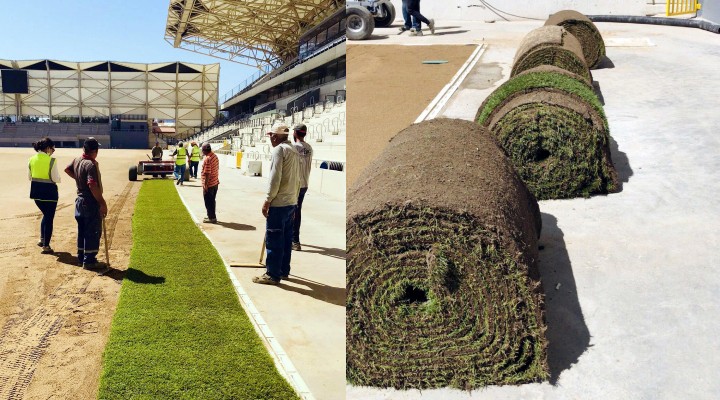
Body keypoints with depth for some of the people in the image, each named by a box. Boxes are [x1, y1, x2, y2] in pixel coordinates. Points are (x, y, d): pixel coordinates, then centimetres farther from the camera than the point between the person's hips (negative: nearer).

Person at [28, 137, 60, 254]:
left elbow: (30, 177, 9)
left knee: (46, 214, 26)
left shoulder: (32, 160, 2)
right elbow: (55, 179, -15)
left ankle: (42, 239, 27)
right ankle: (46, 246, 10)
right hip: (49, 191, -6)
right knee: (49, 218, 6)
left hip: (36, 191, 6)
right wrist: (59, 177, 6)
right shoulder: (51, 161, -16)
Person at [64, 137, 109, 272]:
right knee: (93, 232, -2)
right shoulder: (91, 165, -22)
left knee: (82, 231, 17)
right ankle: (89, 261, 1)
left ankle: (81, 257, 26)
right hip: (91, 203, -9)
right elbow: (93, 185, -30)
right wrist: (102, 203, -27)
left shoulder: (77, 160, 5)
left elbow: (67, 169, 25)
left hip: (80, 201, 9)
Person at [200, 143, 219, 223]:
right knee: (212, 201, 18)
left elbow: (207, 173, -23)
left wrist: (205, 184, -19)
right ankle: (212, 216, 27)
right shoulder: (215, 156, 7)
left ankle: (212, 218, 8)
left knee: (208, 202, 2)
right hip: (215, 182, 9)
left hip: (209, 184, -9)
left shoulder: (207, 159, -21)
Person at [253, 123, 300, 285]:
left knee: (273, 239, -3)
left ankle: (273, 275, 1)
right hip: (291, 202, 9)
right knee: (286, 237, 14)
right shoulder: (294, 150, 14)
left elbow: (275, 177, -17)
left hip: (278, 203, -9)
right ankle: (284, 270, 21)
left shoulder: (279, 149, -11)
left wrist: (268, 200, -13)